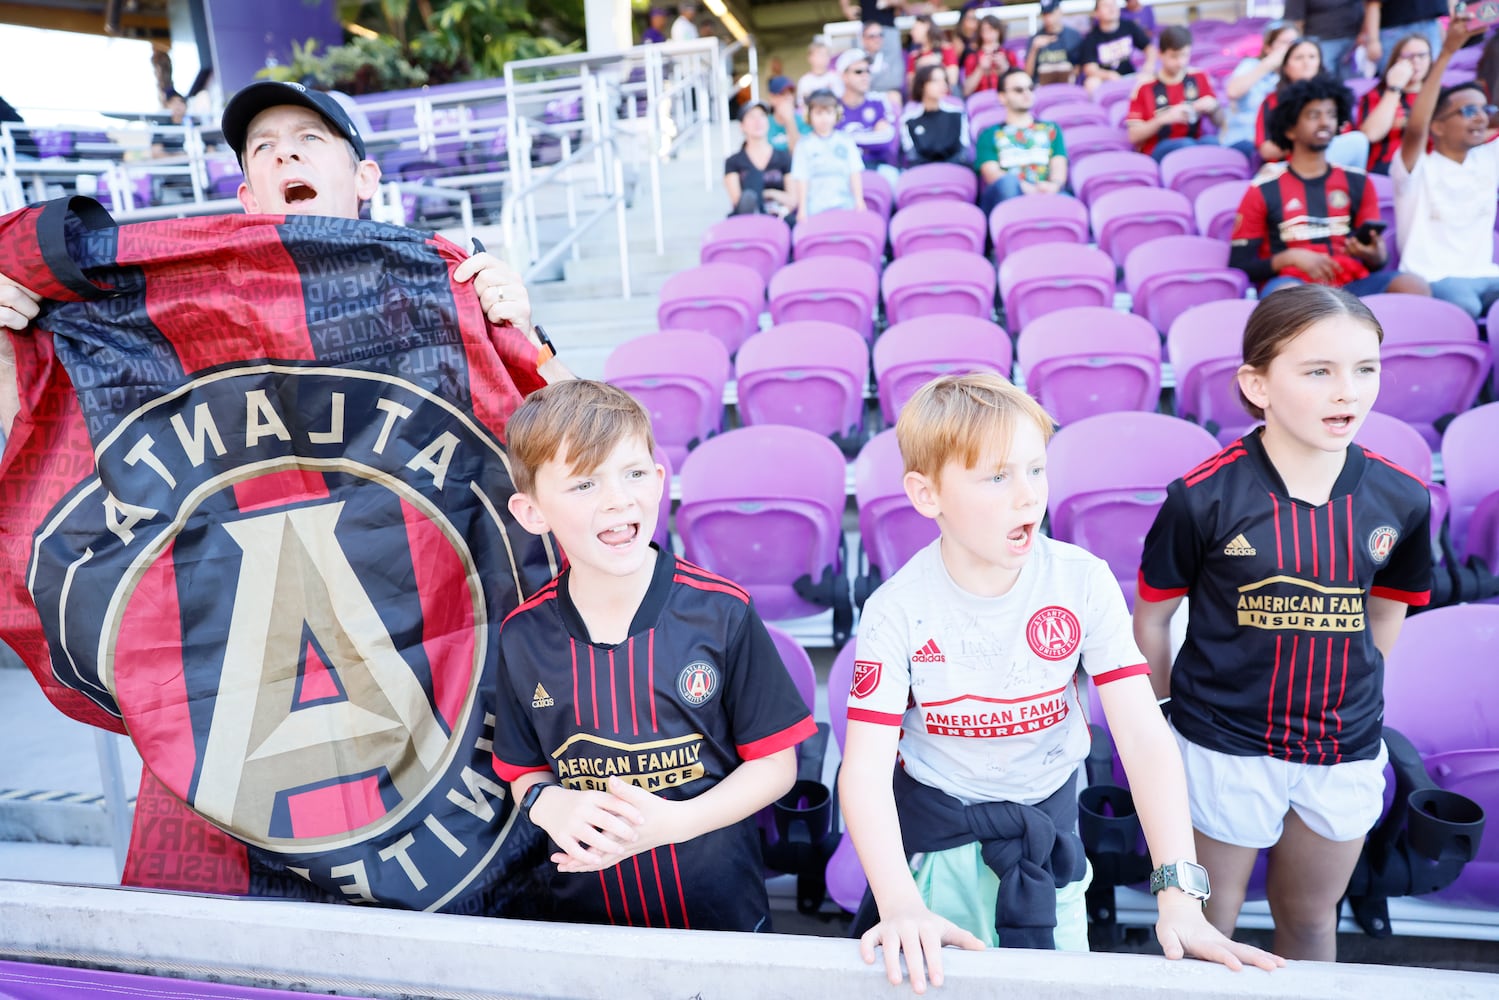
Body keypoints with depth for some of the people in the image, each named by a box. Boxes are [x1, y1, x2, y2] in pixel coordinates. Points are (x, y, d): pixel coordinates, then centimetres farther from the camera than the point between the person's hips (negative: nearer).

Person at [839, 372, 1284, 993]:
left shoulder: (1083, 582, -18)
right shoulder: (897, 610, -21)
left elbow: (1144, 736, -21)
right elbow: (866, 768, -24)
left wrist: (1179, 893, -30)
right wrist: (900, 906, -37)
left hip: (1049, 820, 2)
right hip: (937, 831, -1)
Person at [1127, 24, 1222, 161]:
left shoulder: (1199, 77, 11)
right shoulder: (1145, 86, 0)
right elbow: (1134, 135, -3)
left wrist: (1213, 108, -6)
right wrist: (1163, 119, -18)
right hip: (1157, 152, -3)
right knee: (1186, 144, -36)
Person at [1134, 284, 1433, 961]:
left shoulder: (1401, 498, -8)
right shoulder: (1204, 496, -19)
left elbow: (1385, 611, 9)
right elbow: (1151, 619, -7)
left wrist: (1352, 701, 12)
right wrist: (1171, 712, 2)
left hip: (1345, 753, 4)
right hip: (1224, 748, -3)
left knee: (1310, 918, 25)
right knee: (1207, 922, 16)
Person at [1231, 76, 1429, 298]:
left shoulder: (1357, 182, 18)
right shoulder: (1264, 189, 7)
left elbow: (1378, 257, 17)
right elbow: (1240, 264, 5)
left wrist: (1375, 256, -8)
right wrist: (1290, 257, -11)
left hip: (1351, 282, 4)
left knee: (1414, 287, -27)